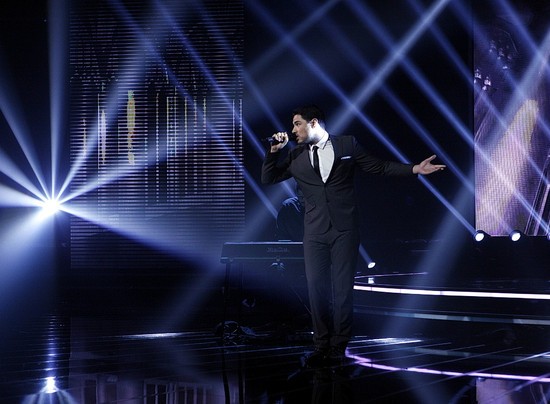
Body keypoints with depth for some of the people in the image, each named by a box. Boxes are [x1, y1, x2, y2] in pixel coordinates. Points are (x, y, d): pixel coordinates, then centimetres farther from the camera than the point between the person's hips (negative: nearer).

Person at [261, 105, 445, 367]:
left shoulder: (347, 144, 4)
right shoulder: (295, 156, 10)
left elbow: (379, 167, 8)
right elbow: (267, 179, 14)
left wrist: (415, 169, 1)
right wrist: (274, 151, -1)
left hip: (344, 228, -2)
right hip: (315, 231, 2)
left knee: (343, 289, 0)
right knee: (316, 289, 0)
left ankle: (338, 349, 8)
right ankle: (321, 347, 8)